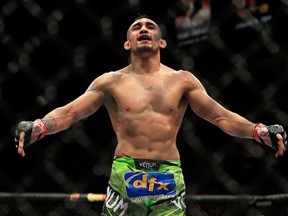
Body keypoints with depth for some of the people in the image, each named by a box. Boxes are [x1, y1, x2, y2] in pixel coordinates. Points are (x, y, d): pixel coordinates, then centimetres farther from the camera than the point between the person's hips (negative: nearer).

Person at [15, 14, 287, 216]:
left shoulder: (182, 81, 11)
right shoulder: (111, 82, 9)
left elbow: (221, 116, 8)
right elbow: (69, 113, 4)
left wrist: (259, 131, -8)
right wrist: (37, 127, -16)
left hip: (169, 178, 1)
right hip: (124, 175, 0)